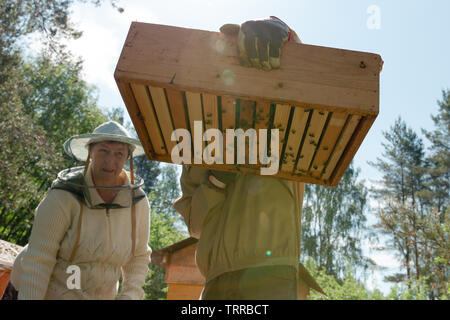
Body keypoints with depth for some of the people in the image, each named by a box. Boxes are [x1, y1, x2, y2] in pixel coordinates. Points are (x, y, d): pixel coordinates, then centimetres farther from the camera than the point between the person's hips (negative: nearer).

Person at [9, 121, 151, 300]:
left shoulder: (137, 201, -14)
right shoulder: (63, 196, -27)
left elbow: (138, 256, -3)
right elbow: (37, 260, -26)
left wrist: (130, 295, -15)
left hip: (97, 294, 5)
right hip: (48, 291, -4)